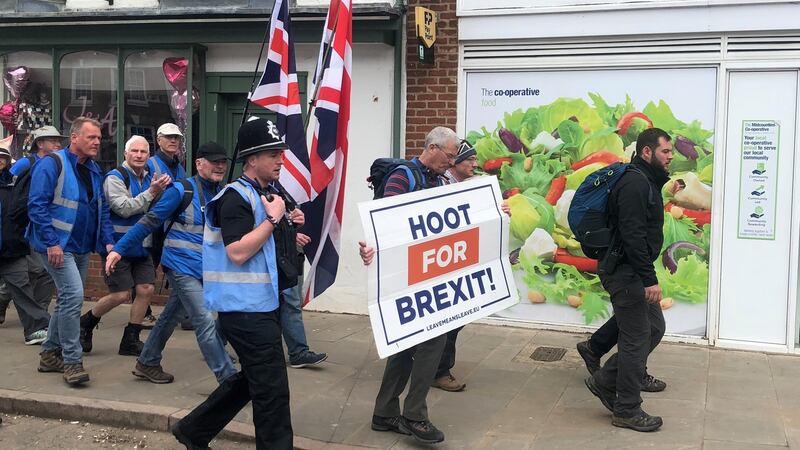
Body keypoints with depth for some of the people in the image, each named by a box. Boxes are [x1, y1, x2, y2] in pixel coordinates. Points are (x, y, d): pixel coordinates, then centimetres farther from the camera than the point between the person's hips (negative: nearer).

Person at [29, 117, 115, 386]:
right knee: (73, 294, -18)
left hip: (82, 248, 8)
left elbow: (103, 209, 16)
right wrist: (51, 242, -22)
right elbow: (37, 205, -17)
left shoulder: (94, 170, 12)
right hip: (57, 247, -8)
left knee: (68, 299, 14)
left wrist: (108, 241, 4)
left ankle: (50, 354, 28)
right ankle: (72, 361, -11)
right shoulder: (52, 164, -12)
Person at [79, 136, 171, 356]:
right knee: (121, 295, -8)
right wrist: (151, 192, -24)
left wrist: (164, 189, -5)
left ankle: (130, 340, 12)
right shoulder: (115, 177, -10)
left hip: (142, 246, 7)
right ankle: (85, 323, 18)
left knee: (146, 289, 0)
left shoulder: (149, 178, 11)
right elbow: (123, 208, -21)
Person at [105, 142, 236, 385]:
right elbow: (150, 221, -10)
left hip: (204, 269, 7)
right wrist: (119, 249, -11)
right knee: (205, 322, -11)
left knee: (170, 317, 19)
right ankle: (229, 379, -9)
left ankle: (147, 364, 35)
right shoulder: (182, 191, -11)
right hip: (182, 265, -7)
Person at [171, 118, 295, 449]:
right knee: (272, 388, -5)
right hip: (246, 308, -10)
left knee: (252, 380, 20)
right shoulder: (237, 197, -16)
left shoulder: (265, 194, 13)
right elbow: (238, 253, -26)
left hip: (260, 304, 10)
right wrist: (273, 218, -20)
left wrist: (288, 224, 7)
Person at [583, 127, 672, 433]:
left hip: (634, 271, 11)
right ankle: (627, 411, 10)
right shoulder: (635, 183, -18)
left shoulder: (648, 181, 16)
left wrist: (648, 275, 20)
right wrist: (649, 279, -25)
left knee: (654, 328, 15)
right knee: (636, 339, -3)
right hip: (626, 272, -11)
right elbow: (632, 235, -25)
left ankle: (604, 382, 22)